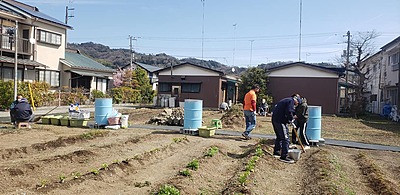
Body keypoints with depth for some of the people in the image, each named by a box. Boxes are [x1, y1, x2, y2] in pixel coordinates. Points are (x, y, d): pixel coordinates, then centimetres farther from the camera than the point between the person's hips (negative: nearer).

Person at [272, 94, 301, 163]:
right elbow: (289, 112, -21)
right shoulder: (291, 101, -5)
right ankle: (284, 156, -6)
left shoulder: (285, 100, 25)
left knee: (279, 137, 24)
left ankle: (276, 152, 34)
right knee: (285, 138, -6)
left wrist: (289, 120, 17)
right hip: (280, 121, -10)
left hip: (275, 120, 10)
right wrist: (291, 119, -3)